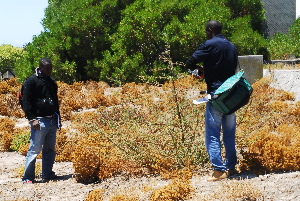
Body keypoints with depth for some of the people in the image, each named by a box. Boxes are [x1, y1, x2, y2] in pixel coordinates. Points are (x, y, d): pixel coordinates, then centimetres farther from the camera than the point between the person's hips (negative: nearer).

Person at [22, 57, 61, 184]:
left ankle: (47, 174, 19)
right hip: (39, 121, -7)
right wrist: (32, 119, -16)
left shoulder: (52, 82, 17)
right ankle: (27, 177, -1)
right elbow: (26, 102, -9)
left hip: (52, 120, 7)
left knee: (50, 149, 10)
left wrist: (58, 118, 21)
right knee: (34, 149, -7)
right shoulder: (32, 81, -5)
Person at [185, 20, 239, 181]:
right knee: (229, 133, 14)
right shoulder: (232, 47, 13)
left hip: (215, 93, -7)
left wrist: (199, 68, 12)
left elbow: (190, 63, -11)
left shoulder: (210, 45, -8)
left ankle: (219, 170, -9)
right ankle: (231, 167, 19)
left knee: (213, 135, -4)